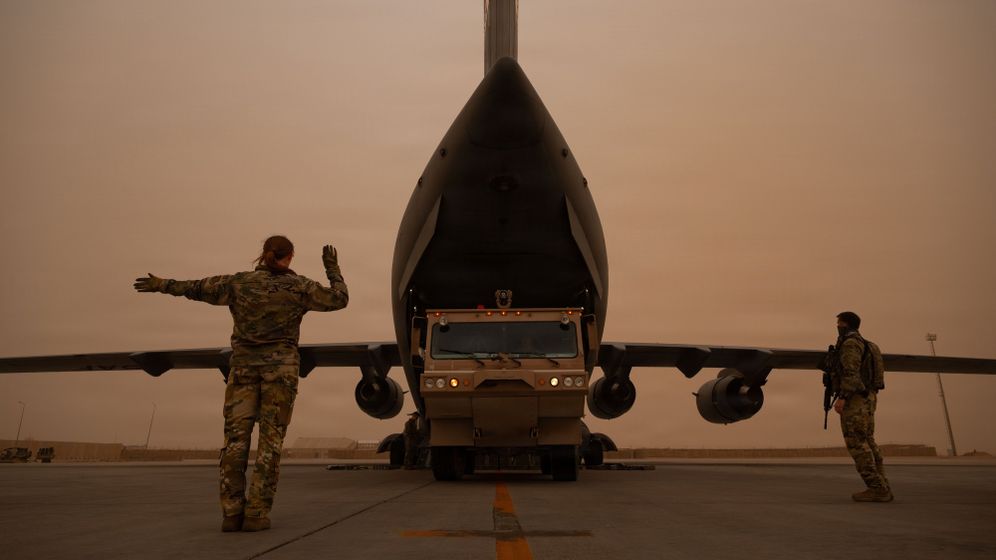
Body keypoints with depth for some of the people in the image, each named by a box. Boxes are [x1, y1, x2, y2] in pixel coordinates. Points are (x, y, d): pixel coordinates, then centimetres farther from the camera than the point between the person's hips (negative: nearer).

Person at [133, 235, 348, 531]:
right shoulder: (298, 286, 0)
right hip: (280, 365, -2)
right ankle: (257, 513, -1)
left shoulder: (240, 282, 6)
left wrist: (163, 284, 33)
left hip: (243, 364, 2)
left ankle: (231, 512, 2)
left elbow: (198, 288, 17)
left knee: (236, 437, 3)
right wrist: (332, 268, 17)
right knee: (270, 439, 0)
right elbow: (339, 299, 5)